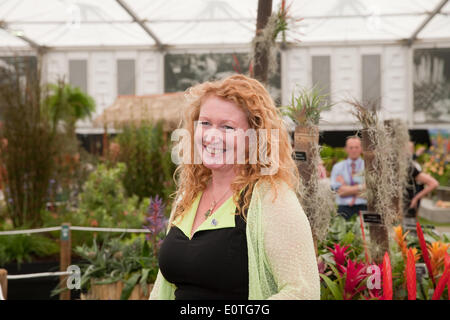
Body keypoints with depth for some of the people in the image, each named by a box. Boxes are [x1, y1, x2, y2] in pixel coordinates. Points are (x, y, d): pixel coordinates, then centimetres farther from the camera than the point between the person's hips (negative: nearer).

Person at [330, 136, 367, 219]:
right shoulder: (337, 167, 10)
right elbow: (339, 190, -2)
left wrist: (346, 188, -6)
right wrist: (360, 187, -6)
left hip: (363, 209, 0)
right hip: (344, 209, 1)